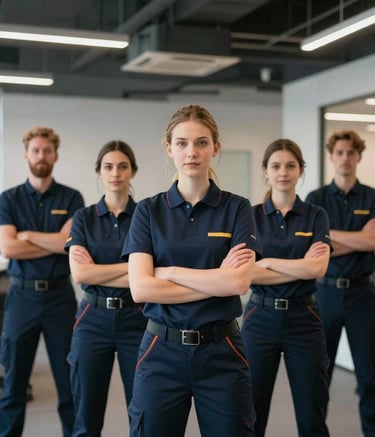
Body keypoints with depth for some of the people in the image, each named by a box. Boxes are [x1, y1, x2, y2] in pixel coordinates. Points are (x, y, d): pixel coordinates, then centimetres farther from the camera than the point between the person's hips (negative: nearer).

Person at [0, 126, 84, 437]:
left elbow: (70, 242, -12)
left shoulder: (71, 198, 2)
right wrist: (55, 243, -9)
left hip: (60, 295, -1)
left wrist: (27, 236, -6)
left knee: (70, 378, 6)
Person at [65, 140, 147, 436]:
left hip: (136, 319, -1)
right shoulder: (84, 218, 4)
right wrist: (132, 266, -12)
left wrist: (97, 272, -11)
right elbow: (79, 273, -8)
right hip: (94, 319, 1)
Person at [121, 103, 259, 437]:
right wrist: (217, 281, -13)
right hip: (163, 351, 1)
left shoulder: (237, 208, -1)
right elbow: (140, 288, -12)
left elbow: (240, 282, -15)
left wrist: (168, 272, -11)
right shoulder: (149, 210, 1)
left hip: (221, 351, 0)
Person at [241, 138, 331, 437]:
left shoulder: (316, 216, 2)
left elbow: (318, 268, -13)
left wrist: (267, 261, -12)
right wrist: (301, 267, -14)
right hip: (261, 319, 0)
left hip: (303, 319, 0)